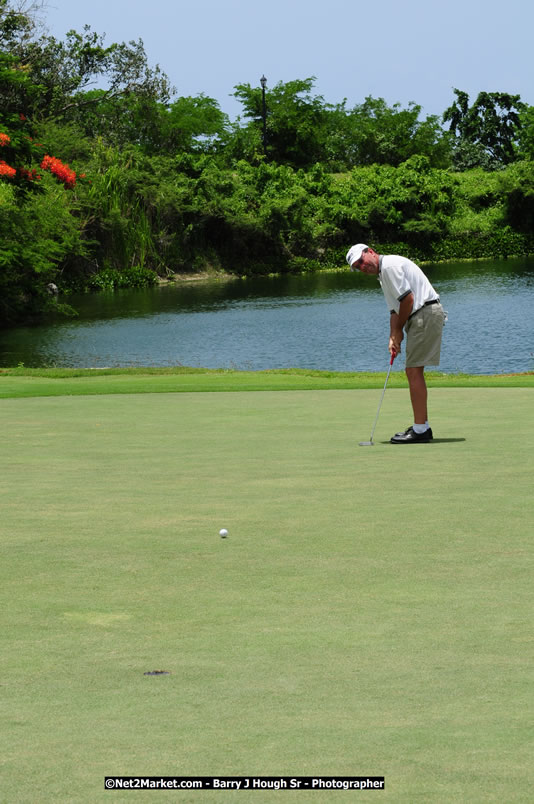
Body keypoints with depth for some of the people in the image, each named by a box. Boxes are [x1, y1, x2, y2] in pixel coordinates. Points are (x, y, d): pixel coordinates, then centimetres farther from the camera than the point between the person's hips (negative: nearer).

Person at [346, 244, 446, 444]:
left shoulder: (390, 265, -12)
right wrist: (393, 338, 3)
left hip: (425, 313, -11)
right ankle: (422, 427, 18)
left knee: (414, 371, -10)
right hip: (420, 318, 11)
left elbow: (408, 298, -18)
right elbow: (395, 310, 19)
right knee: (414, 372, 14)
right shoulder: (383, 274, 21)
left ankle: (420, 430, -10)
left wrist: (399, 329, -4)